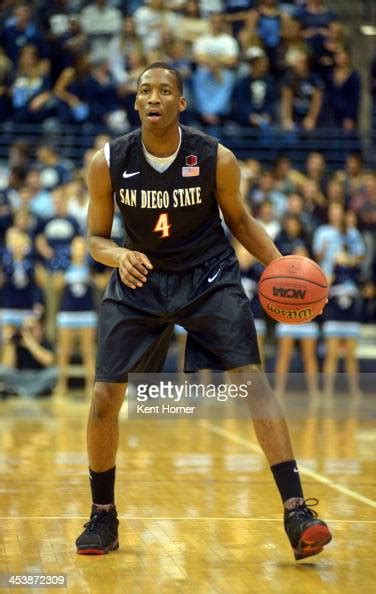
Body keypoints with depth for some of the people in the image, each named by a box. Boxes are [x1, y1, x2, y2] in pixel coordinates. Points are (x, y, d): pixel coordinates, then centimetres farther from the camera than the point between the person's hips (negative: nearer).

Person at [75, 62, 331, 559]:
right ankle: (103, 517, 18)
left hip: (209, 277, -1)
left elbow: (238, 220, 5)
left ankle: (296, 511, -15)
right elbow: (96, 238, -1)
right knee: (104, 398, -3)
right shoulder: (108, 163, -11)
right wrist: (120, 256, -24)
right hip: (140, 280, 2)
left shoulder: (216, 159, -13)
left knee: (252, 379, -17)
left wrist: (281, 266, -9)